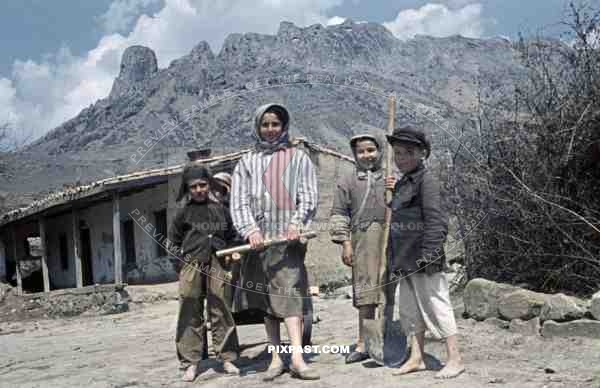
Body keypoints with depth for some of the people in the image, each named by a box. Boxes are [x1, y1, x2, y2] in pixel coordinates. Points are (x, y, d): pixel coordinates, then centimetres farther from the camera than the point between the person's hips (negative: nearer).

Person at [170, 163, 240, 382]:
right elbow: (173, 241, 14)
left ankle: (227, 358, 9)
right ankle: (191, 363, 8)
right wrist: (181, 258, 4)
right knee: (190, 314, 1)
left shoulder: (220, 210, 13)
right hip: (191, 265, -1)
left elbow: (231, 237, 22)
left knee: (221, 311, 0)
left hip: (217, 265, 1)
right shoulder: (184, 212, 9)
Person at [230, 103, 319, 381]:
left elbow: (308, 196, 3)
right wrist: (250, 229, -10)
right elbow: (239, 201, 6)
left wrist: (296, 223, -15)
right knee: (266, 298, 4)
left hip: (288, 237, -3)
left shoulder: (298, 158, 12)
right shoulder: (247, 162, 16)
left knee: (289, 293, -13)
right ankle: (276, 358, 10)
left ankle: (297, 357, -18)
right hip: (258, 238, 3)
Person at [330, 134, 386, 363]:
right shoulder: (348, 181, 13)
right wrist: (345, 242, -1)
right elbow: (339, 213, 8)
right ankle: (363, 343, 8)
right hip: (363, 239, -1)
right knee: (365, 291, 0)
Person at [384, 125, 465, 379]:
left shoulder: (425, 180, -11)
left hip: (424, 261, -9)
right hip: (405, 260, 9)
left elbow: (436, 220, -18)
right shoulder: (402, 183, 15)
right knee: (410, 310, 14)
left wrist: (428, 253, -23)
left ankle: (455, 359, 8)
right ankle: (416, 358, 24)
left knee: (436, 306, -2)